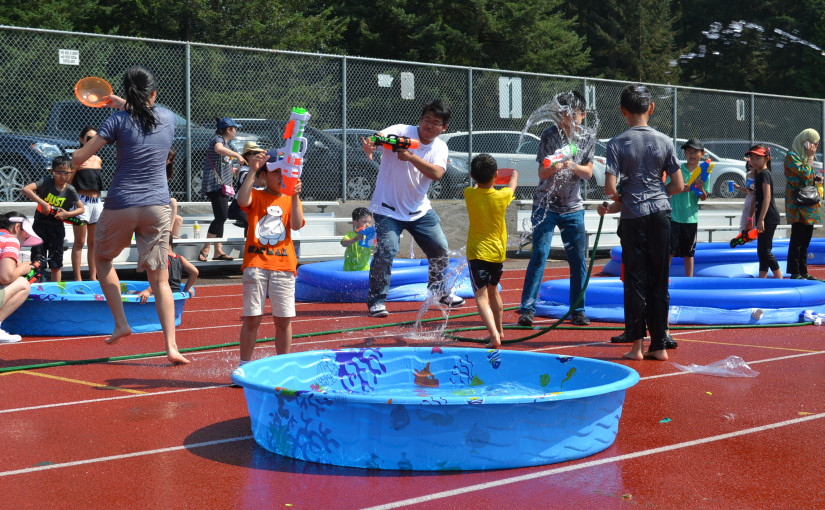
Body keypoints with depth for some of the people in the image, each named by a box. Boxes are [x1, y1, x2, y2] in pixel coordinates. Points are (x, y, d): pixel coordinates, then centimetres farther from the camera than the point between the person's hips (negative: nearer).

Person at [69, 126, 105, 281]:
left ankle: (93, 277, 12)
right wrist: (75, 168, -17)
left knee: (93, 242, 8)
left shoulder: (98, 160, 12)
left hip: (97, 202, 6)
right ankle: (77, 278, -1)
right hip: (82, 201, -6)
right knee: (80, 242, -3)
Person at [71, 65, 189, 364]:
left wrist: (74, 155, 15)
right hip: (157, 206, 2)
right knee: (160, 279, 4)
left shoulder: (118, 120, -6)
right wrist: (125, 105, 31)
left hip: (121, 207, -2)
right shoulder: (168, 118, 4)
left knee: (102, 258, 25)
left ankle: (121, 323, 16)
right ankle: (171, 346, -6)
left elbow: (79, 158, -5)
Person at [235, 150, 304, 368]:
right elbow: (242, 200, -17)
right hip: (256, 263, -2)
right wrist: (252, 171, -21)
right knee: (252, 318, -3)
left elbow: (296, 225, -4)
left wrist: (294, 197, -14)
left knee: (284, 319, 3)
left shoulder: (291, 200, 14)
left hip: (283, 265, 2)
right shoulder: (255, 196, 8)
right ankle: (244, 366, 5)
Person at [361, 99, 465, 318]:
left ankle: (439, 291, 34)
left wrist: (411, 157, -35)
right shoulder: (401, 132, -13)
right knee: (387, 249, -19)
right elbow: (378, 138, -29)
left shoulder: (440, 147, -2)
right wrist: (369, 146, -54)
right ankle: (376, 300, -5)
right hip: (388, 208, -5)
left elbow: (436, 173, -21)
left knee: (440, 248, 10)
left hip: (420, 209, 5)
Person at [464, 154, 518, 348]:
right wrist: (514, 174, 38)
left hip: (477, 253, -3)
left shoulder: (469, 194, -9)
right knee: (493, 290, 25)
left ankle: (494, 336, -27)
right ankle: (499, 330, 38)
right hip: (498, 252, 3)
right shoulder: (502, 196, -9)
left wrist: (479, 179, 39)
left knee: (481, 297, -9)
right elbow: (512, 184, 16)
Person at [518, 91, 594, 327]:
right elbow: (541, 173, -8)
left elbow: (588, 173, 1)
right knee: (539, 255, -11)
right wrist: (553, 168, -30)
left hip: (573, 208, 3)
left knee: (578, 260, 3)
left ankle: (578, 310, 14)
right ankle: (527, 308, -8)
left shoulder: (586, 138, 4)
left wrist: (572, 166, -20)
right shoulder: (550, 135, -6)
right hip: (546, 205, -3)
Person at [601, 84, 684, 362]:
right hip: (661, 214, 2)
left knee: (635, 280, 4)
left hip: (633, 217, -2)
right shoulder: (664, 141, 2)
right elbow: (678, 185, 3)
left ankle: (636, 345, 4)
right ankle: (659, 345, 10)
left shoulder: (617, 144, -6)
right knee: (659, 281, 7)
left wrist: (614, 201, 8)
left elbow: (610, 188, -13)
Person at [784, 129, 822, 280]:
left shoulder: (804, 157, 19)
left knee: (805, 240, 10)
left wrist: (815, 179, 7)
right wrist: (810, 157, -13)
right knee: (797, 239, -8)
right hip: (798, 206, -9)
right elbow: (805, 174, -22)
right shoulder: (792, 156, -10)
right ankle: (795, 273, -5)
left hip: (808, 205, 9)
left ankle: (803, 272, 15)